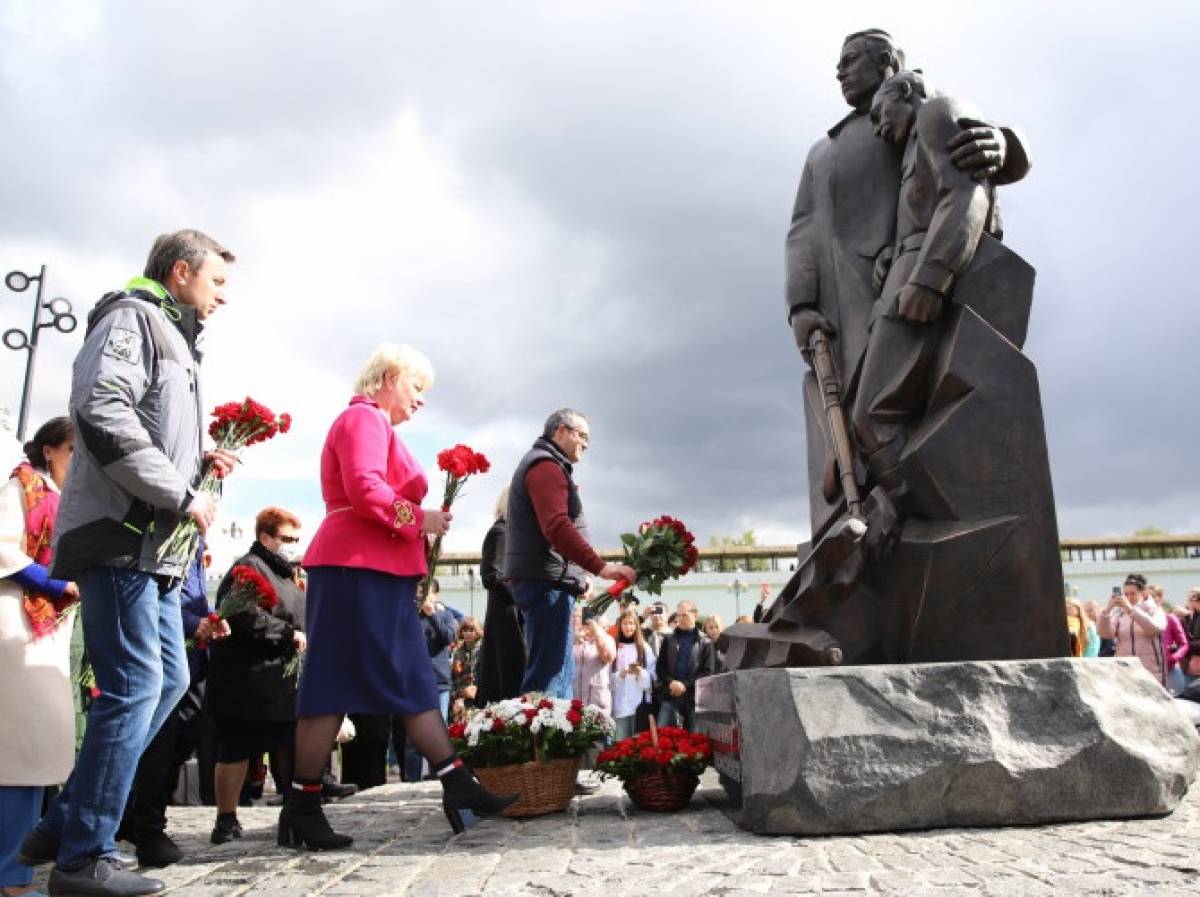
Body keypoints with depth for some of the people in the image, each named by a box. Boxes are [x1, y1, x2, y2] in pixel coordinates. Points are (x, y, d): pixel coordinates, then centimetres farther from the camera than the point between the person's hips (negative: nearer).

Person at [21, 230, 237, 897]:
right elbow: (102, 416, -22)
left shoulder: (175, 341, 24)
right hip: (119, 537, -10)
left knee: (169, 680, 12)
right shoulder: (132, 320, -6)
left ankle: (63, 825, 21)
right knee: (135, 688, -8)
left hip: (155, 547, 10)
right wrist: (183, 495, -19)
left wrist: (201, 462, 9)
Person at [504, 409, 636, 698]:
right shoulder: (547, 465, -10)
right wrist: (601, 567, -26)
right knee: (549, 674, -13)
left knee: (561, 673, 13)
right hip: (547, 580, -11)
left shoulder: (542, 464, 24)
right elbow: (556, 527, -24)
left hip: (544, 579, 11)